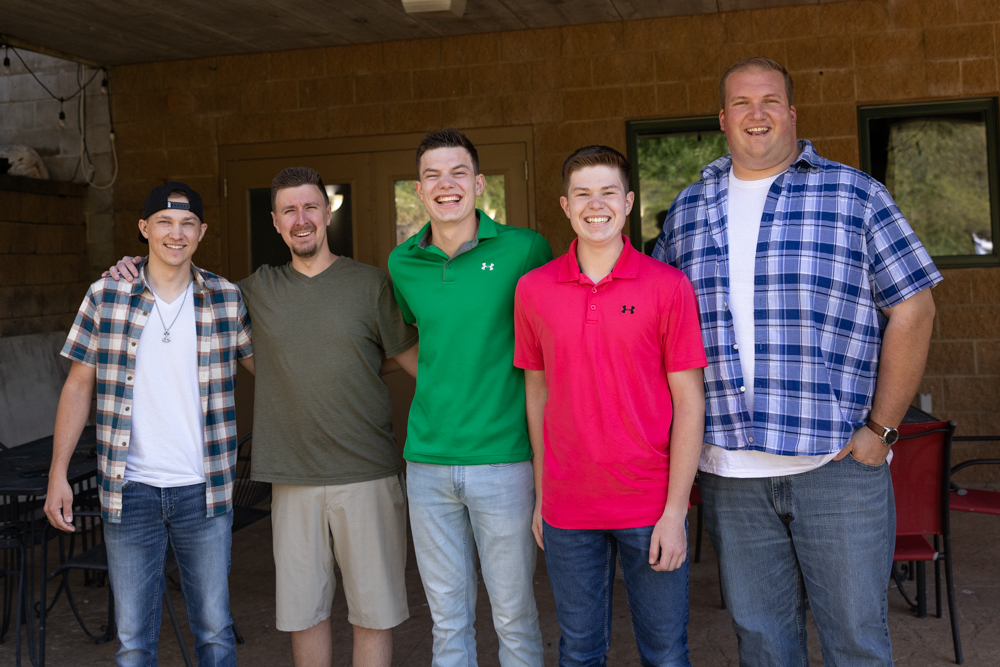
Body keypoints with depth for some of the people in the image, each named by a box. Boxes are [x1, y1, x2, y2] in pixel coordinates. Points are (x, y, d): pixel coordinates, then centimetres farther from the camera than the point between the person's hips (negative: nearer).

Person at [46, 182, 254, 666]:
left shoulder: (227, 299, 1)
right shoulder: (106, 295, 0)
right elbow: (79, 386, 4)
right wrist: (58, 473, 0)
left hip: (204, 489, 0)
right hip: (130, 489, 0)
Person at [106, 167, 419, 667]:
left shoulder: (369, 283, 0)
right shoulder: (258, 289, 9)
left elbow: (416, 359, 4)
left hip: (366, 475, -2)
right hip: (293, 479, 3)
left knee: (373, 610, 6)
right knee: (302, 610, 11)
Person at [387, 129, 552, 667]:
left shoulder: (525, 250, -5)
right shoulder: (402, 264, 5)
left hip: (503, 458, -3)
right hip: (427, 461, 3)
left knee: (513, 614, 8)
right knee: (447, 616, 14)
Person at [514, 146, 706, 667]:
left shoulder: (669, 286, -5)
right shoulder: (533, 289, 2)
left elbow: (689, 402, -5)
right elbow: (537, 393, 10)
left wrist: (675, 510, -9)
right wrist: (541, 495, 10)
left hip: (651, 507, -2)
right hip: (568, 510, 2)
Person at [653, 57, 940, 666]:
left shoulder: (856, 196, 1)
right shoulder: (689, 210, 11)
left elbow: (912, 310, 0)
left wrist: (882, 428, -6)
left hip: (839, 461, -2)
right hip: (727, 468, 3)